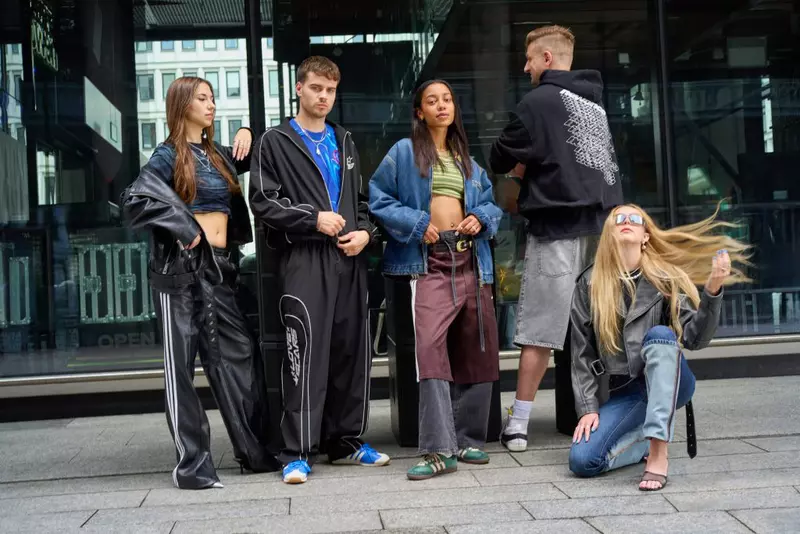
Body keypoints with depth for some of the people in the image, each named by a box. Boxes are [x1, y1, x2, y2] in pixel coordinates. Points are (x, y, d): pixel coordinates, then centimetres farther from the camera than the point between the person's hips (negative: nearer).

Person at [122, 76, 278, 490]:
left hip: (219, 267, 7)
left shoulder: (217, 154, 16)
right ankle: (191, 463, 3)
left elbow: (251, 159, 35)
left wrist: (246, 135, 14)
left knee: (237, 356, 6)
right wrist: (185, 229, -14)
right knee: (181, 364, -1)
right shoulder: (168, 156, -3)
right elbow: (135, 201, -15)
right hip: (181, 268, -6)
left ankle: (254, 451, 14)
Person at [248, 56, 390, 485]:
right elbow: (263, 201, -3)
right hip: (305, 258, -5)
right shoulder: (276, 142, 6)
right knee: (306, 354, -10)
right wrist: (313, 219, -11)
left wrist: (365, 231, 4)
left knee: (351, 352, 7)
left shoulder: (345, 143, 23)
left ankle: (346, 441, 18)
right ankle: (298, 452, -4)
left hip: (349, 259, 5)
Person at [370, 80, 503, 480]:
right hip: (429, 262, -5)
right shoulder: (404, 152, 5)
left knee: (476, 348, 4)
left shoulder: (466, 159, 20)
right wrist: (416, 223, -9)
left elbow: (490, 203, 24)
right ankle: (439, 449, -22)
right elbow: (377, 199, 1)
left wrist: (481, 218, 2)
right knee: (430, 345, -21)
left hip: (470, 261, 5)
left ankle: (467, 439, 16)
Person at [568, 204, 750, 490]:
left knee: (660, 333, -33)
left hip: (666, 384, -1)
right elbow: (582, 353, 2)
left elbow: (694, 338, -12)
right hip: (620, 394, 2)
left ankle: (658, 453, -36)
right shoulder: (590, 284, 1)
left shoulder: (666, 278, -1)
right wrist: (588, 408, -6)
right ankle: (649, 438, 10)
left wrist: (712, 291, -26)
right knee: (582, 460, -22)